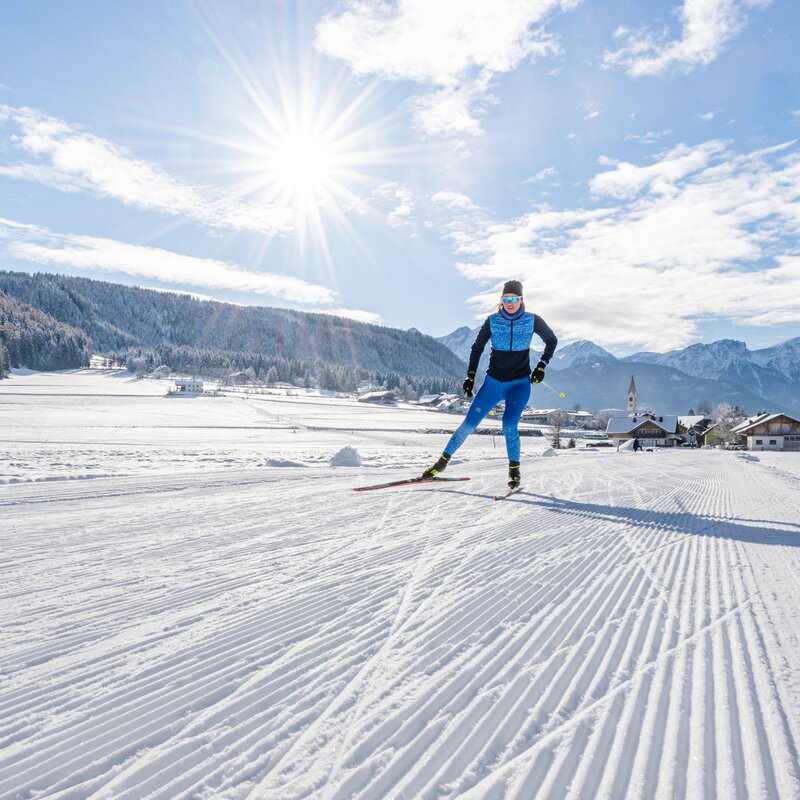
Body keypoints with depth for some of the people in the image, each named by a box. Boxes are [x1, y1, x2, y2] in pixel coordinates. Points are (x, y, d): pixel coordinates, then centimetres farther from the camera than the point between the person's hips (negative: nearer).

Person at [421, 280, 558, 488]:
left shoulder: (533, 320, -3)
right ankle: (443, 461, 11)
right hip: (493, 382, 2)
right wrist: (470, 376, -3)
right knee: (470, 423, -3)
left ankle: (514, 469, 0)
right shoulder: (492, 321, -2)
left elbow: (552, 341, 11)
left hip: (520, 383, -1)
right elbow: (477, 348, 6)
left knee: (509, 424, -21)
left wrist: (541, 366, 1)